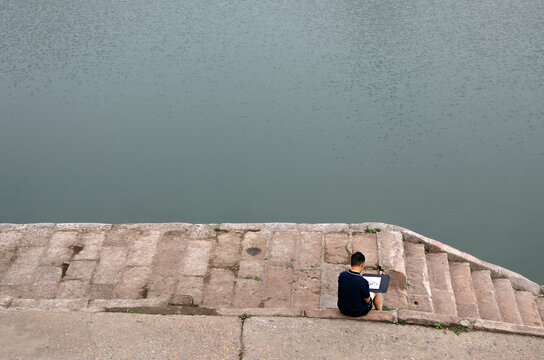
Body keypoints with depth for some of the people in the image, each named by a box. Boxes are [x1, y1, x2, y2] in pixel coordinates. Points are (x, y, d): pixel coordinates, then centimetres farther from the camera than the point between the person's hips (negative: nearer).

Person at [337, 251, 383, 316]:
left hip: (342, 310, 4)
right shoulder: (363, 282, -30)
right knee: (376, 293, 19)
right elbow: (367, 300, -15)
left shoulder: (341, 275, -16)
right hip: (358, 312, -4)